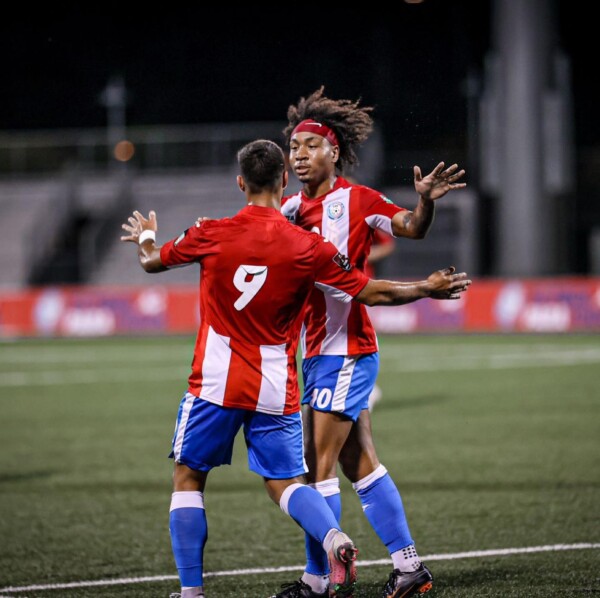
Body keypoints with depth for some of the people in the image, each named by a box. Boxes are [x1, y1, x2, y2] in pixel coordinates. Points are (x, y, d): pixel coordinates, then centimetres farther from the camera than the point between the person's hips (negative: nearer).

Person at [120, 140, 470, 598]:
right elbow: (372, 293, 0)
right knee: (285, 481, 11)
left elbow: (152, 262, 12)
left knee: (188, 478, 12)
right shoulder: (308, 248, -7)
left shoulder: (211, 236, -7)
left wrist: (145, 237, 36)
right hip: (276, 389, 1)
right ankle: (334, 538, -19)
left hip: (216, 383, -1)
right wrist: (429, 289, 15)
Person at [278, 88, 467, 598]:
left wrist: (425, 201, -27)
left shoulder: (356, 200, -7)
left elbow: (411, 228, -6)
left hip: (346, 350, -7)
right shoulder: (291, 208, 10)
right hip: (317, 351, 7)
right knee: (359, 464, 11)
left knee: (320, 467, -8)